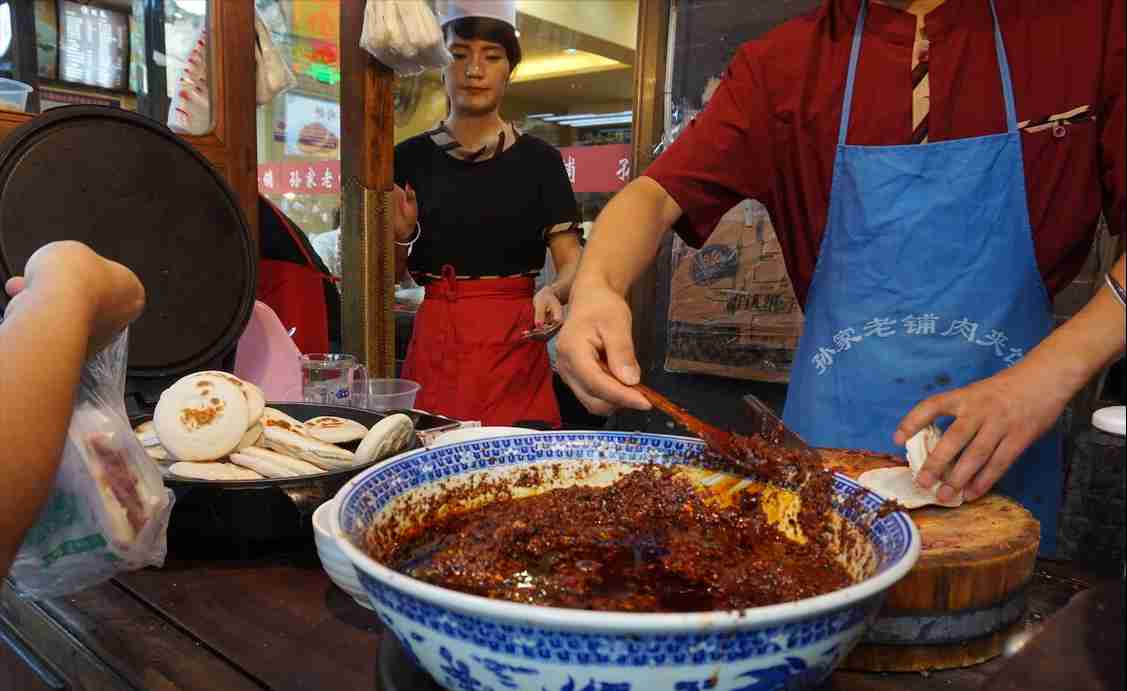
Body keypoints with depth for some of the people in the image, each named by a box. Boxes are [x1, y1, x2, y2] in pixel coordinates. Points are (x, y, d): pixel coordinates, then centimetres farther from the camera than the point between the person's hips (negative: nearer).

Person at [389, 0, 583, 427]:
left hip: (515, 346, -1)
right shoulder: (410, 158, 4)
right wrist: (400, 235, -11)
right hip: (436, 344, 1)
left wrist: (553, 292, -24)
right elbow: (388, 275, 9)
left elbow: (573, 263, -4)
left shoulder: (539, 159, 1)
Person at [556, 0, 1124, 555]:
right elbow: (657, 194, -8)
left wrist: (1050, 372, -21)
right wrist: (595, 289, -29)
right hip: (826, 438, 1)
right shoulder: (782, 63, 2)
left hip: (999, 458, 0)